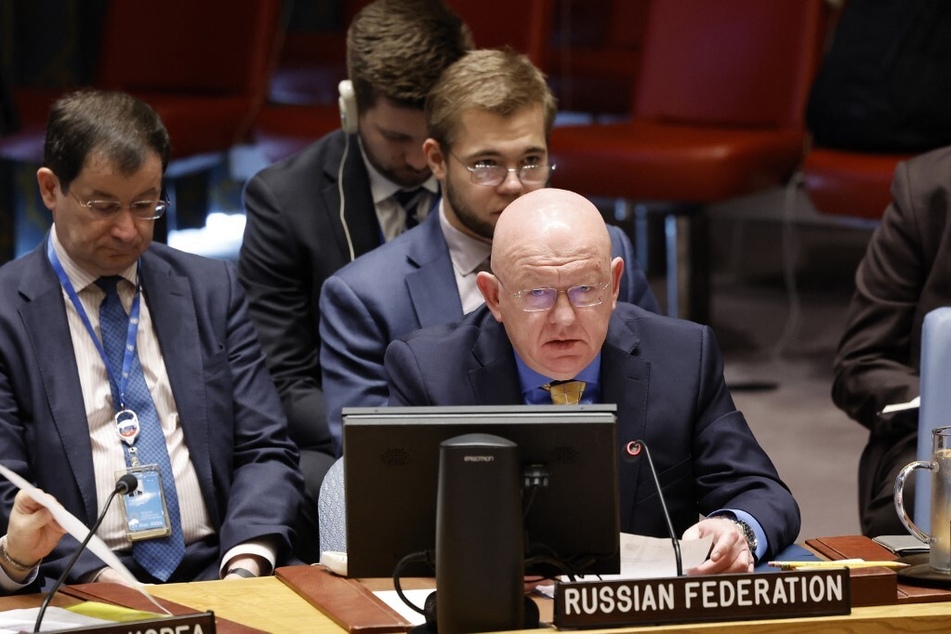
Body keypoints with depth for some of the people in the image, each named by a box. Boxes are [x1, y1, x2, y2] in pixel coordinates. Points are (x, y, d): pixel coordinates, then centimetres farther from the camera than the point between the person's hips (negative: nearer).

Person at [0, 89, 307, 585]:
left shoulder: (211, 289, 13)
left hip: (216, 568, 3)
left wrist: (247, 564, -9)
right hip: (82, 590, -3)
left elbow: (265, 449, 11)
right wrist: (94, 576, -20)